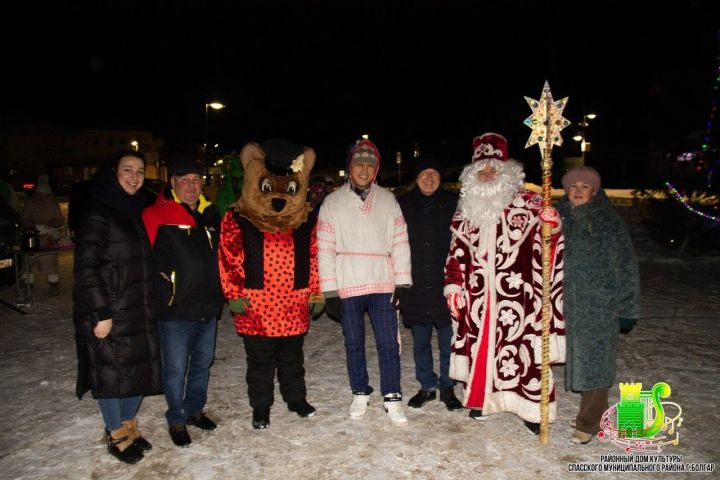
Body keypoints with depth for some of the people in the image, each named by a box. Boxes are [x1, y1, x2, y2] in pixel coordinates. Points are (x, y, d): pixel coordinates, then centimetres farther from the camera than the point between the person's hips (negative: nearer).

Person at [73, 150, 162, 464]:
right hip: (110, 314, -7)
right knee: (111, 373, 5)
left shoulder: (136, 212, 11)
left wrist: (150, 304, 15)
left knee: (140, 370, 13)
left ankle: (128, 426, 34)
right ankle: (116, 437, 25)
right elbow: (86, 269, -16)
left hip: (140, 312, 7)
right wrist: (101, 314, -18)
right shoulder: (97, 214, -12)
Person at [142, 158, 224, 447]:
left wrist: (219, 293, 13)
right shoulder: (156, 216, -10)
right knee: (176, 369, 5)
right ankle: (176, 420, 26)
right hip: (175, 310, -6)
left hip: (208, 307, 6)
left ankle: (195, 410, 38)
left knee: (203, 363, 19)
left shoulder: (211, 215, 10)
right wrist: (163, 291, -13)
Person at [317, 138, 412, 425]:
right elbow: (325, 249, 0)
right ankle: (360, 394, 30)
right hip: (348, 286, 0)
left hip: (383, 284, 1)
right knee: (354, 343, 12)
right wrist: (330, 292, -4)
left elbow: (400, 243, 5)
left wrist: (402, 284, 0)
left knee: (389, 343, 3)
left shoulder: (388, 200, 7)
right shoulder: (332, 203, 3)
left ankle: (392, 398, 17)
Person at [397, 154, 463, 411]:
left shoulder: (453, 203, 2)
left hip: (445, 284, -1)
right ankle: (427, 386, 28)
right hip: (415, 285, 2)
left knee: (448, 340, 6)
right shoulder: (403, 204, 5)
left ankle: (447, 387, 25)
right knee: (420, 341, 12)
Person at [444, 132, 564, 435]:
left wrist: (552, 228, -22)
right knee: (478, 342, 11)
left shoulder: (527, 202, 0)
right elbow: (457, 251, 14)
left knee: (523, 346, -2)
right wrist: (453, 284, 9)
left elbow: (544, 241, 0)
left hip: (515, 294, -3)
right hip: (478, 294, 4)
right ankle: (481, 398, 29)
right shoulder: (466, 208, 12)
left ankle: (532, 407, 15)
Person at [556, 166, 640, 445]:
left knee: (594, 361, 1)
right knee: (579, 359, 8)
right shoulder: (559, 220, 7)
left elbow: (626, 268, -2)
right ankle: (593, 413, 27)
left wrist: (626, 311, -5)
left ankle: (589, 422, 14)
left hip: (599, 307, -3)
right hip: (566, 305, 3)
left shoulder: (610, 224, -2)